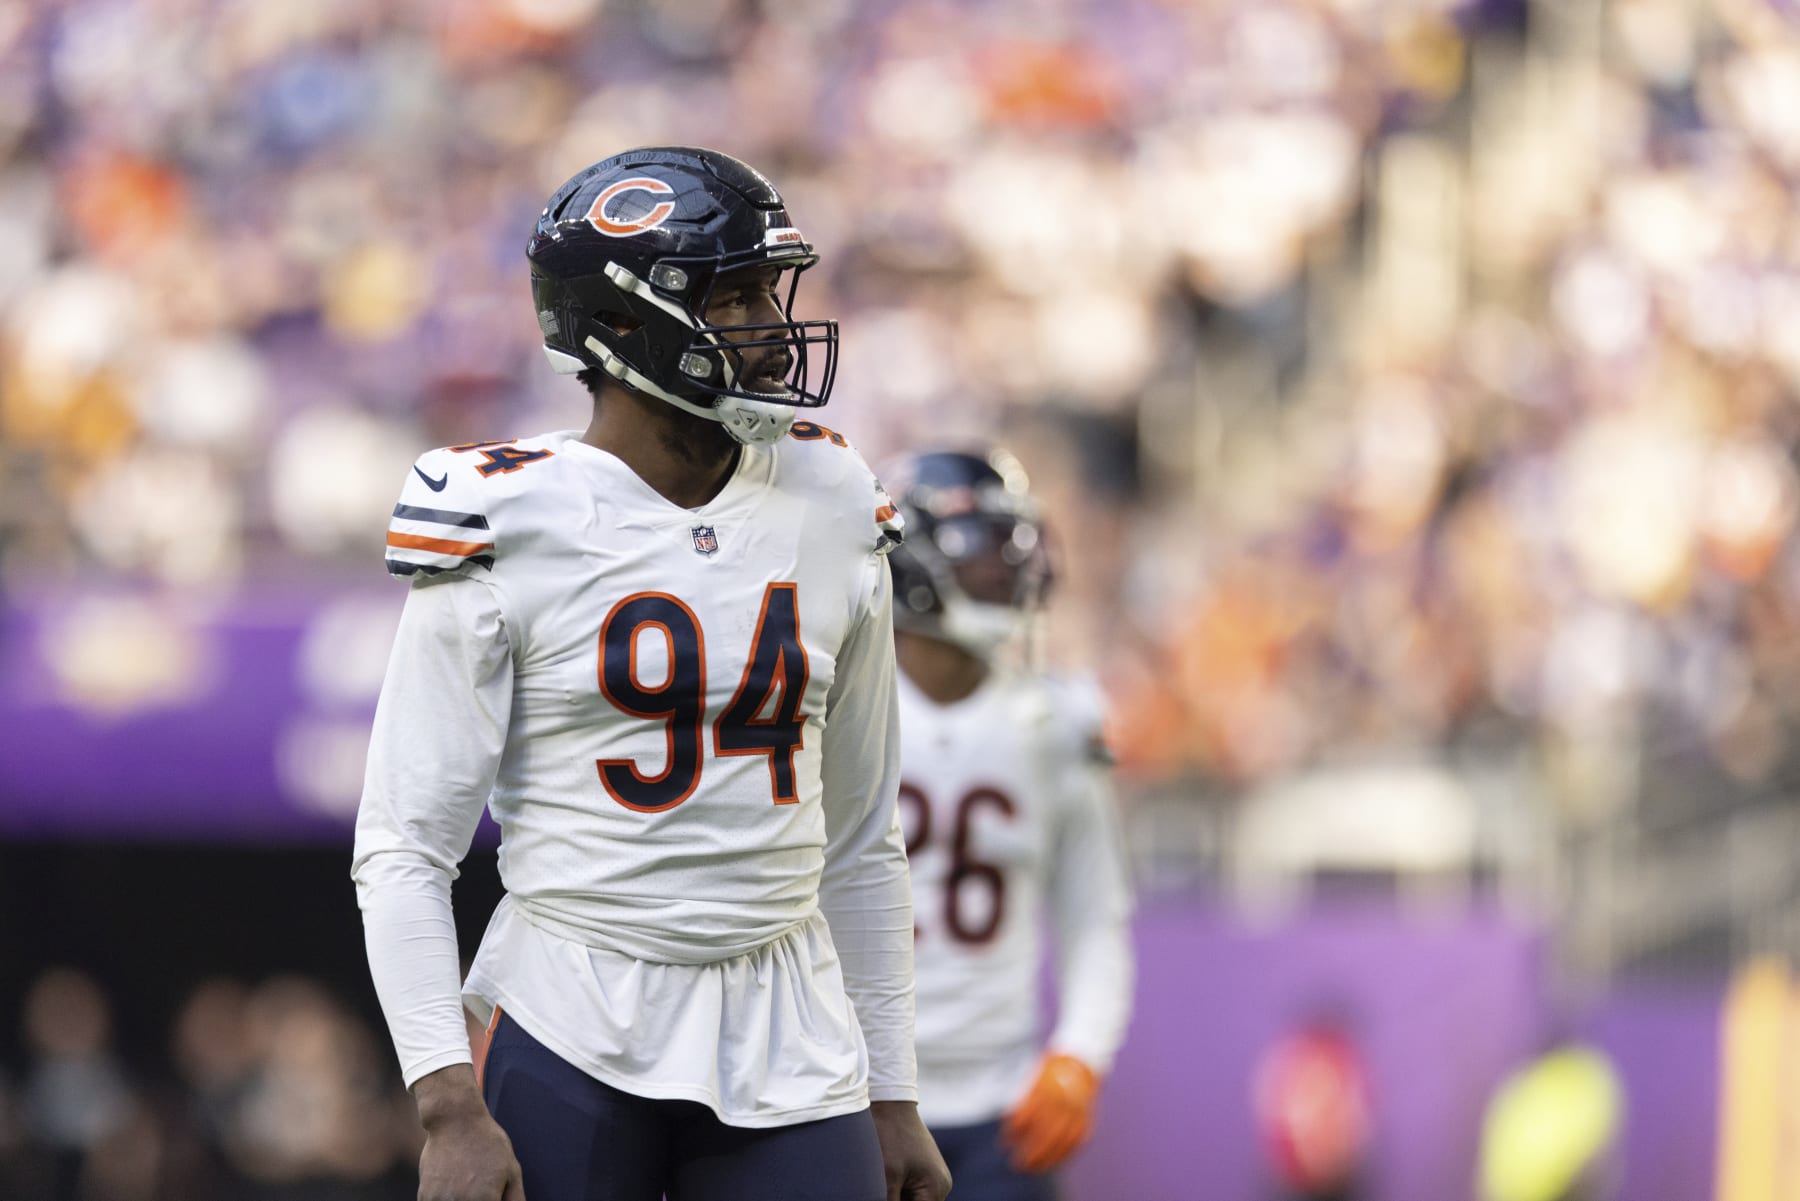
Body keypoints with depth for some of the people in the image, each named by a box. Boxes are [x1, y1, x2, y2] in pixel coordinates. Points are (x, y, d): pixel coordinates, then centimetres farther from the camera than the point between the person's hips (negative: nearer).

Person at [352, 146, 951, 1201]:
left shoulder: (832, 511, 8)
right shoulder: (510, 529, -7)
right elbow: (404, 848, -6)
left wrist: (893, 1096, 14)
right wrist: (450, 1107, -15)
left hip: (787, 1050, 4)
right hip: (574, 1040, -4)